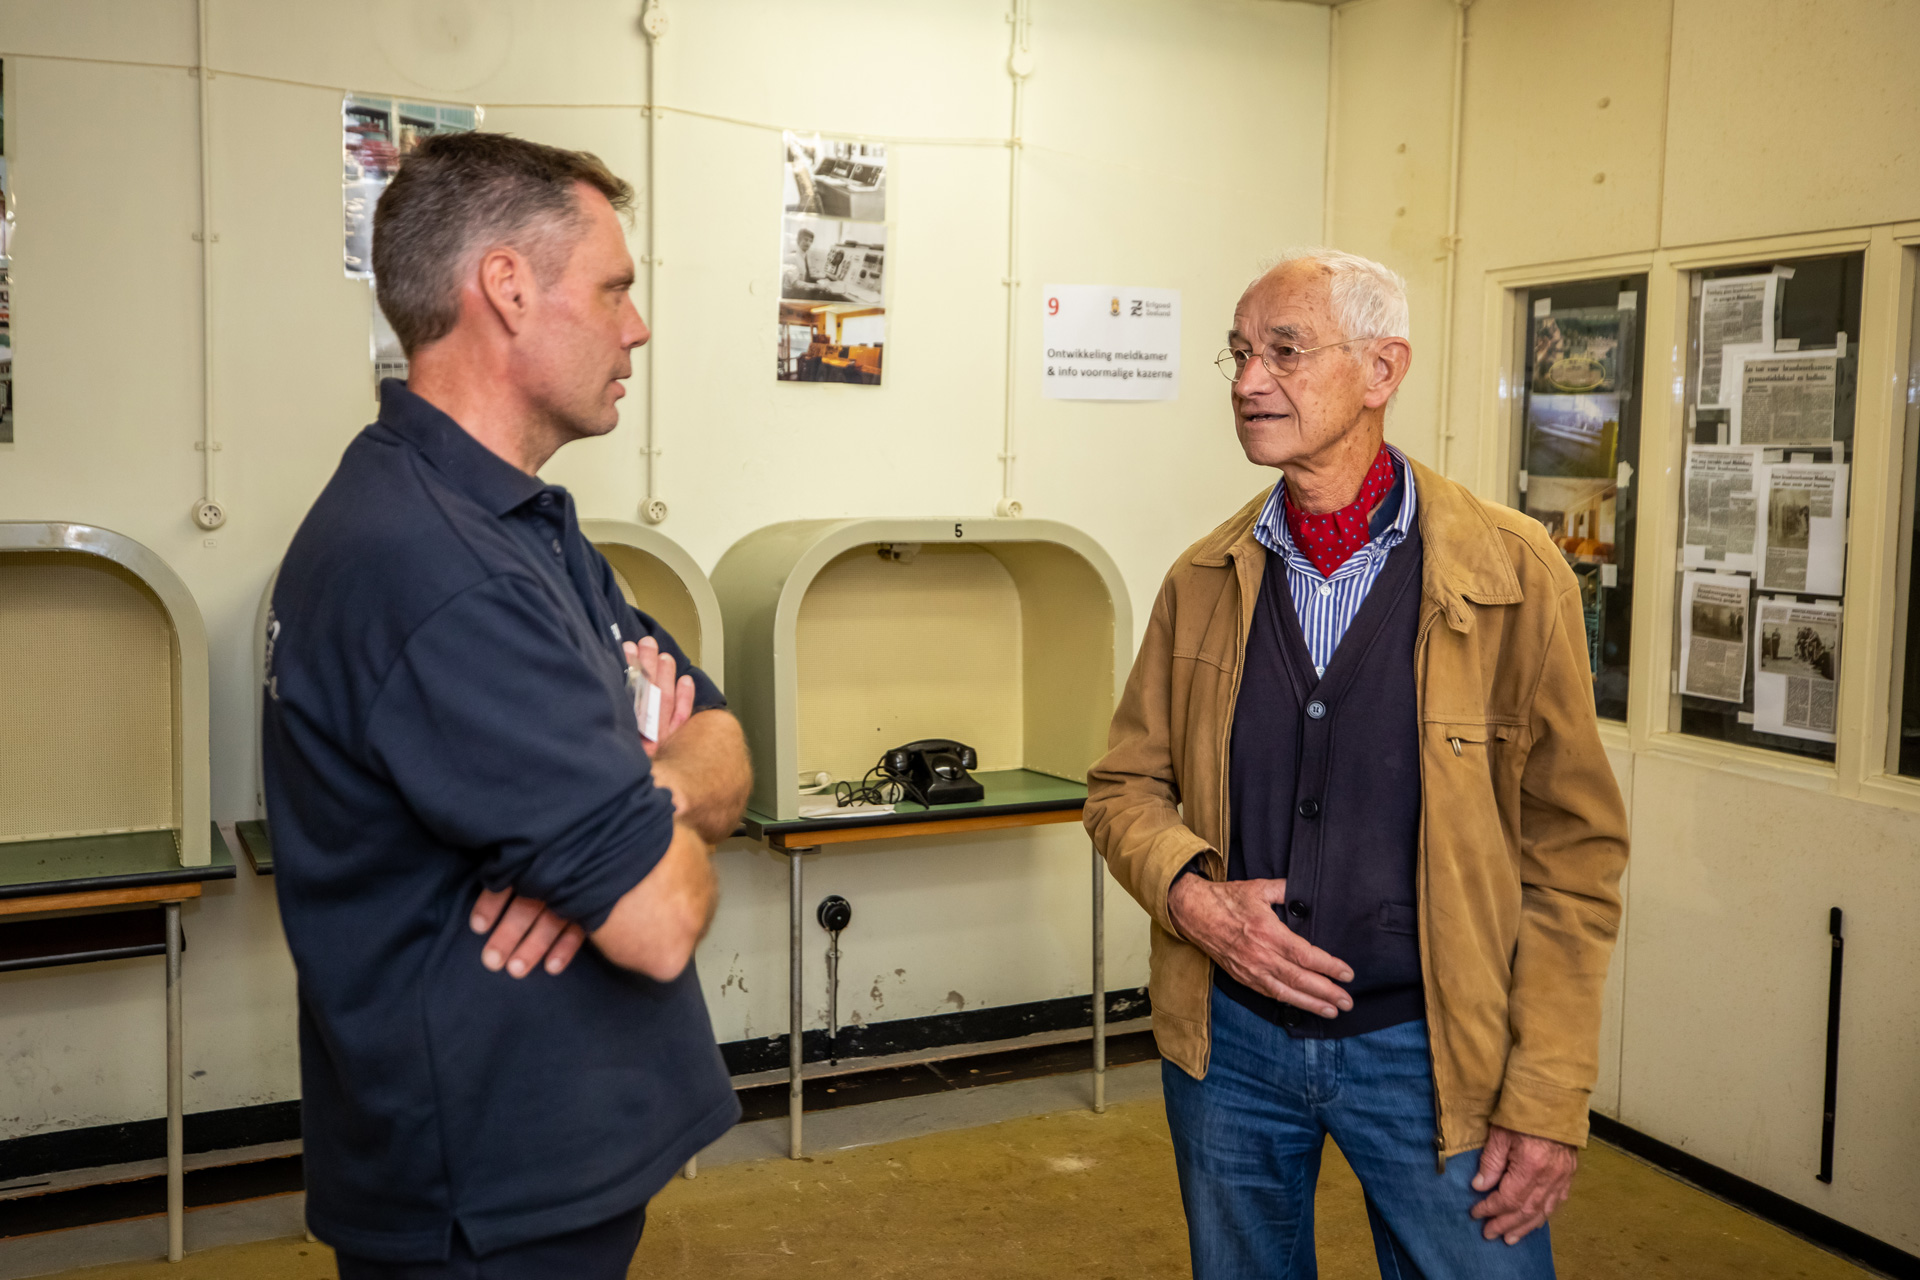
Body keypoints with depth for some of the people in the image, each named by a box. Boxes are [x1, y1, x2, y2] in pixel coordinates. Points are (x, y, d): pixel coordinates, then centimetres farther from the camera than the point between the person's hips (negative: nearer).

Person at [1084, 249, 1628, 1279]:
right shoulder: (1203, 581, 2)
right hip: (1228, 1038, 3)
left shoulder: (1514, 575, -9)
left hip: (1428, 1050, -3)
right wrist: (1191, 895, -13)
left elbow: (1571, 853, -7)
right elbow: (1126, 785, 8)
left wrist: (1548, 1098, -10)